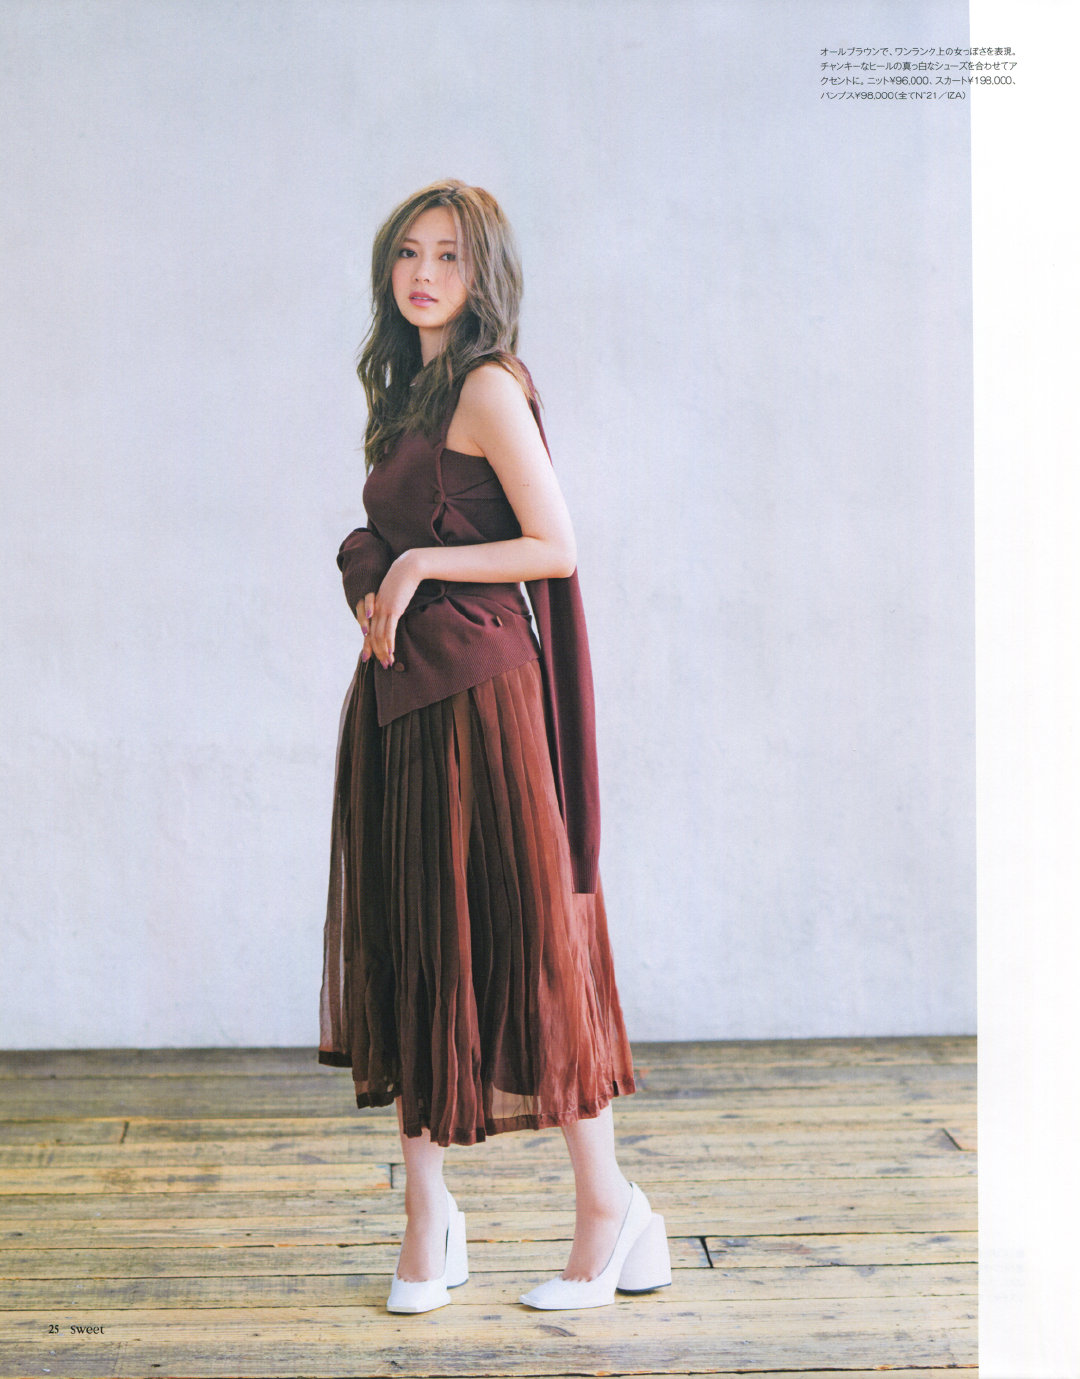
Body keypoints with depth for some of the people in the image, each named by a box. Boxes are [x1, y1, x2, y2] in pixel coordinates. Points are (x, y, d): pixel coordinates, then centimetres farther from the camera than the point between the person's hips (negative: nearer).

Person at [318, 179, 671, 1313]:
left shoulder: (490, 387, -7)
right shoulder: (409, 390, 18)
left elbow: (555, 547, -14)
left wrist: (420, 563, -13)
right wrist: (371, 576, 4)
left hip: (478, 687, -8)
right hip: (401, 690, 8)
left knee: (517, 941, -3)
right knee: (410, 949, 8)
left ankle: (608, 1204, 11)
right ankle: (426, 1218, 18)